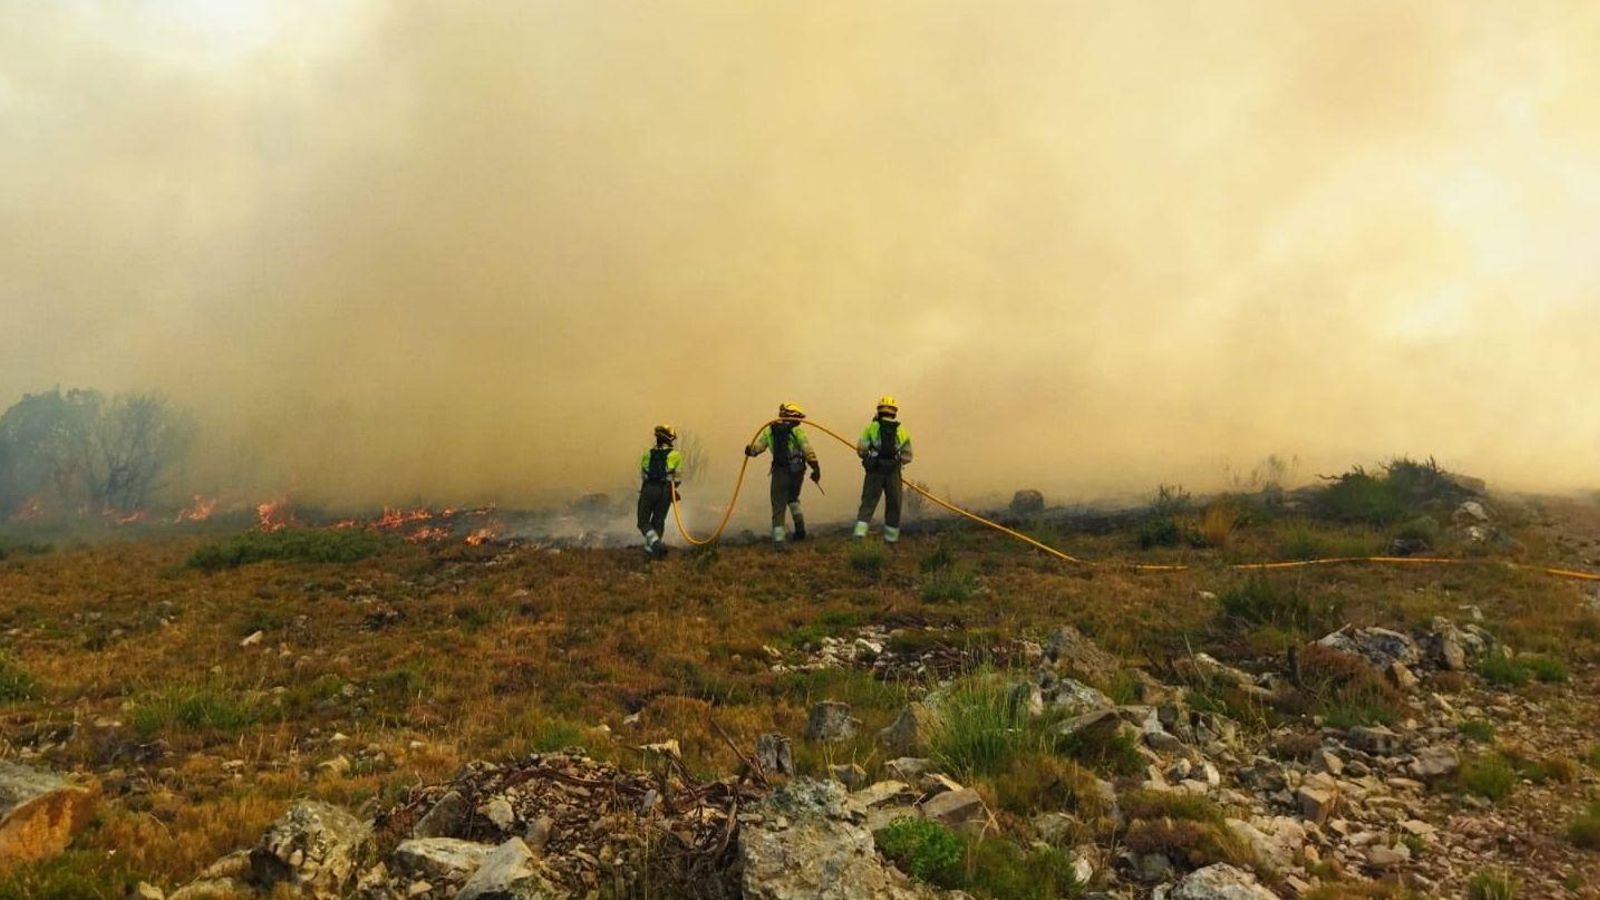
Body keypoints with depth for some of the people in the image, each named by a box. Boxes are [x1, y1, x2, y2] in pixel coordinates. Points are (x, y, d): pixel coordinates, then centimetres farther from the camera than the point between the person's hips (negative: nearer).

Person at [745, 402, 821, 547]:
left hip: (780, 472, -1)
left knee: (779, 506, 3)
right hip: (797, 471, 1)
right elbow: (808, 451, -8)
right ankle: (800, 528, 18)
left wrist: (749, 451, 20)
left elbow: (757, 447, 3)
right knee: (793, 498, 28)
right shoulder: (797, 431, -2)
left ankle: (778, 539, -7)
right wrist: (816, 468, -5)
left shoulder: (769, 431, 4)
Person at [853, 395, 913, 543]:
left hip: (875, 472, -1)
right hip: (893, 472, 1)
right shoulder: (902, 431, 5)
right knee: (893, 505, 11)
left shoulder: (872, 427, -1)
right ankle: (891, 537, 15)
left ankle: (860, 531, -10)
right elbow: (907, 457, 5)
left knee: (868, 502, 4)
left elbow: (861, 450, -4)